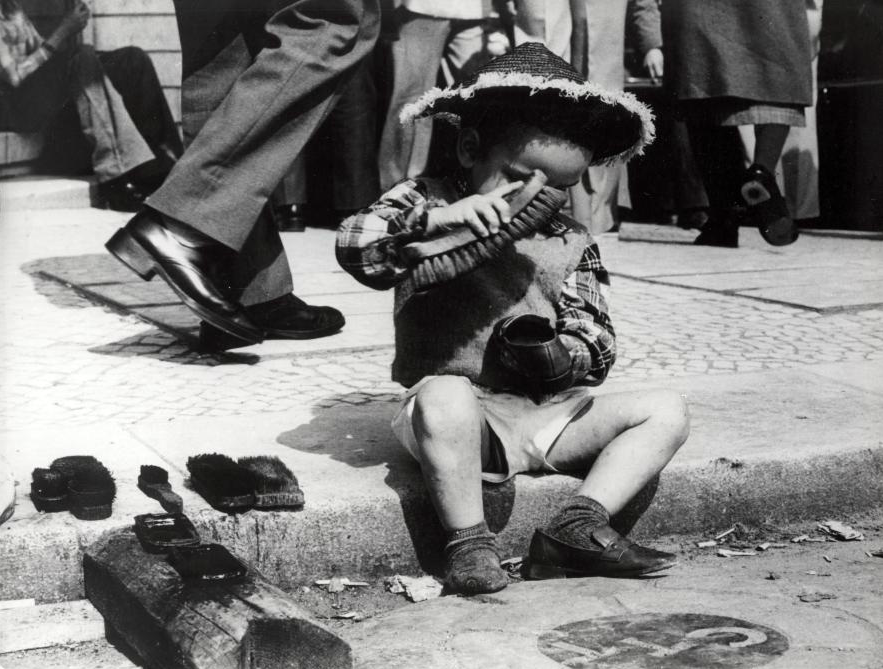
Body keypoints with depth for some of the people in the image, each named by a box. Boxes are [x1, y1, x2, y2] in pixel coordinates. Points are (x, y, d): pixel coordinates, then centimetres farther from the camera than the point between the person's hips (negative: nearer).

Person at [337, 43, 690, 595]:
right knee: (444, 396, -40)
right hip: (464, 407, -4)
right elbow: (353, 247, -17)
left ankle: (579, 526, -17)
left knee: (666, 410, -8)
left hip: (549, 412, 5)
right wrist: (439, 219, -30)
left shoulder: (570, 242, 11)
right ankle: (469, 544, -25)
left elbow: (598, 346, 7)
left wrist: (557, 355, -16)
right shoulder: (425, 202, 1)